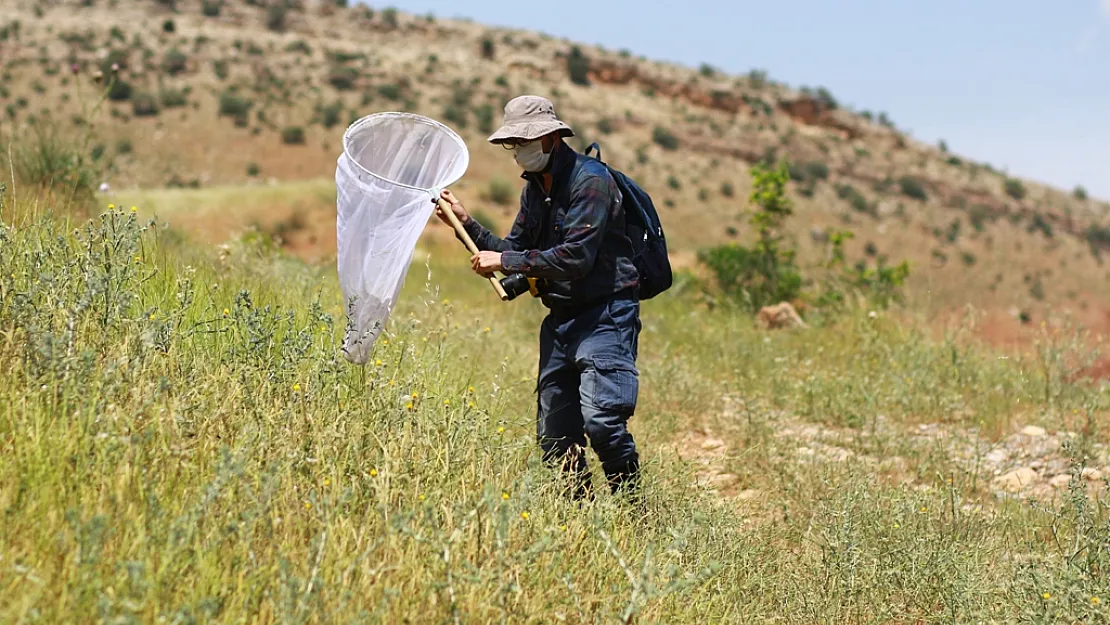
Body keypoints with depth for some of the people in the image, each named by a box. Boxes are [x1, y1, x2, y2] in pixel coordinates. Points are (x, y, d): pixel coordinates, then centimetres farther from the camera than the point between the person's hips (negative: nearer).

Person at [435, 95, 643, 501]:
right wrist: (466, 224, 3)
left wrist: (504, 261, -19)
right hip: (560, 318, 9)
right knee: (553, 434, 7)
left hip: (605, 315, -9)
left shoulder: (590, 180, -14)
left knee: (601, 422, -20)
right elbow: (516, 253, 15)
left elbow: (576, 257, -23)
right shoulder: (534, 188, 13)